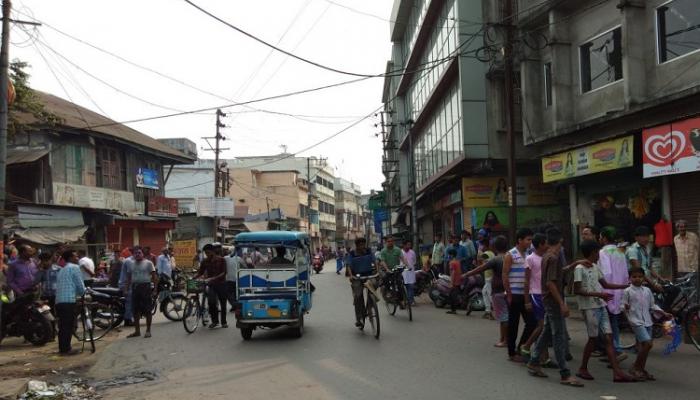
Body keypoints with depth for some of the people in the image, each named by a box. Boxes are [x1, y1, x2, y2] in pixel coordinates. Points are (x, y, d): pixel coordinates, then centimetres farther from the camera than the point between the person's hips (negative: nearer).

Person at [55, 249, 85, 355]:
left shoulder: (62, 270, 24)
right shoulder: (74, 267, -3)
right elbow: (80, 284, -5)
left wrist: (78, 292, 28)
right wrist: (82, 293, 15)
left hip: (59, 301, 8)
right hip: (69, 300, -8)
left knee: (62, 325, 12)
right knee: (69, 325, -5)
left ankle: (62, 348, 15)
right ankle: (66, 349, -4)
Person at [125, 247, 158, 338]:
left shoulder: (148, 263, -1)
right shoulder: (131, 263, 12)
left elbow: (154, 276, -4)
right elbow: (129, 277, 17)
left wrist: (155, 287, -12)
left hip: (146, 287, -5)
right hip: (135, 287, 5)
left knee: (147, 310, -1)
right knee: (135, 311, 9)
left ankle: (148, 330, 7)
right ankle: (137, 331, 18)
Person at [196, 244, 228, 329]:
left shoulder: (221, 260, -3)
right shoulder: (205, 261, 6)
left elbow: (223, 272, -10)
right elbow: (200, 272, 6)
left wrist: (214, 278, -24)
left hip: (221, 284, -1)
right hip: (211, 284, 1)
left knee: (223, 303, 4)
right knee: (211, 302, -18)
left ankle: (223, 322, 17)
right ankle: (214, 321, -3)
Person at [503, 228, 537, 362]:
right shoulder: (510, 255, -8)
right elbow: (505, 276, -11)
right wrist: (509, 295, -13)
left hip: (525, 295, 7)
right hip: (514, 295, -6)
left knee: (532, 322, 4)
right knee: (513, 325, 1)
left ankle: (521, 349, 17)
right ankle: (512, 353, 12)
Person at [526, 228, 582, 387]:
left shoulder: (546, 256, 11)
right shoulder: (553, 258, -18)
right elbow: (550, 282, -23)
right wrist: (562, 303, -22)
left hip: (549, 301, 10)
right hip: (554, 301, -10)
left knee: (547, 332, 17)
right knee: (559, 337, -7)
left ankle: (533, 362, 25)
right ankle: (565, 374, -5)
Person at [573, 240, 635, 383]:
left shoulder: (595, 267, 15)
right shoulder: (580, 269, -11)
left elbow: (605, 284, 24)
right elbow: (577, 290, -16)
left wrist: (626, 286, 20)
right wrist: (599, 294, -21)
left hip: (600, 306, 8)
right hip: (589, 307, -8)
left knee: (608, 337, 2)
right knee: (593, 338, -2)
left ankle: (617, 372, 0)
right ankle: (583, 369, 14)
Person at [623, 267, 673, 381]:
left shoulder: (647, 290, 11)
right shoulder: (627, 291, -5)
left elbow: (652, 306, 18)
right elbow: (624, 306, -5)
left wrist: (664, 314, 12)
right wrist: (625, 308, -28)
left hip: (647, 321, 6)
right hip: (636, 321, -6)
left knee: (644, 346, 9)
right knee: (648, 343, -17)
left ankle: (642, 369, 21)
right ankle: (635, 368, -5)